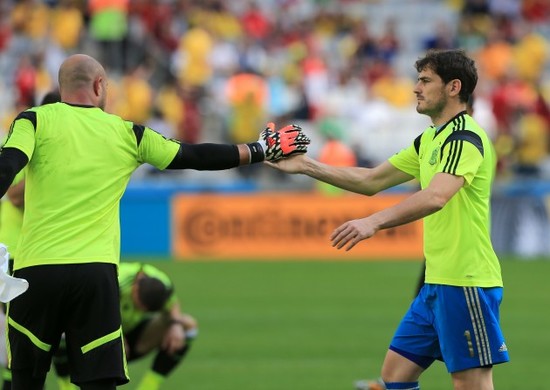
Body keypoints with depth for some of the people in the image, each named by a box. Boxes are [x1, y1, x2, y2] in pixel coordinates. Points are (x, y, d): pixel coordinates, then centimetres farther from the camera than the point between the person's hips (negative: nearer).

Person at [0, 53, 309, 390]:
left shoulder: (35, 121, 4)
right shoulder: (128, 134, 10)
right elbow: (195, 157, 16)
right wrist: (261, 150, 28)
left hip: (37, 268, -1)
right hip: (97, 273, 1)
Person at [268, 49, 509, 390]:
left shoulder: (466, 138, -14)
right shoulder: (429, 140, 17)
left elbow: (436, 197, -31)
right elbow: (372, 181, 23)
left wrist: (375, 221, -42)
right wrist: (306, 166, 17)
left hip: (466, 284, -10)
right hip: (437, 283, 10)